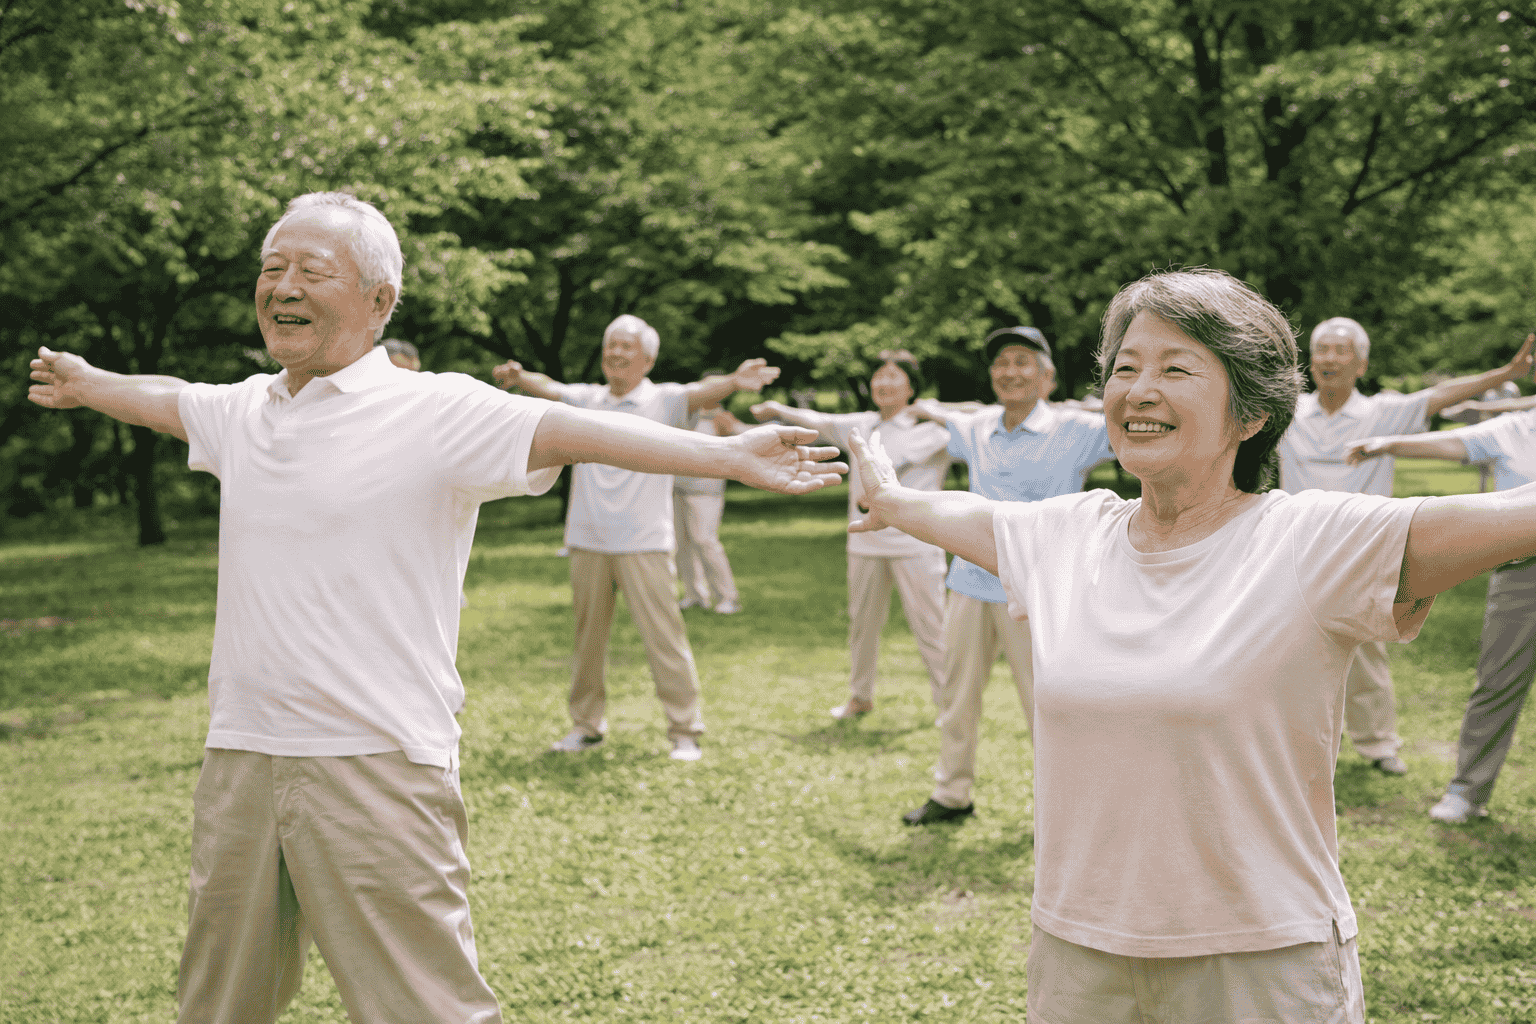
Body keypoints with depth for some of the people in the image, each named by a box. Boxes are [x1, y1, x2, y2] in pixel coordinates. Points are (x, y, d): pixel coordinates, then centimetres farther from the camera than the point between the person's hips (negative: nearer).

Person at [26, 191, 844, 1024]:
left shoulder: (436, 413, -7)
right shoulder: (243, 408, 12)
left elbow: (578, 431, -19)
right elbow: (160, 399, 33)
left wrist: (734, 455, -30)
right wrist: (83, 383, 51)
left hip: (374, 771, -6)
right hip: (238, 761, 6)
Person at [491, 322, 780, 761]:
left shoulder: (663, 401, -3)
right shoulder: (586, 399, 8)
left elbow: (700, 392, -21)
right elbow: (549, 388, -7)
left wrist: (733, 382, -44)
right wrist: (518, 377, -30)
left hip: (644, 543, -4)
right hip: (588, 540, 4)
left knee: (664, 637, -4)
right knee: (588, 637, 12)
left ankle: (686, 732, 4)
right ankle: (587, 724, 25)